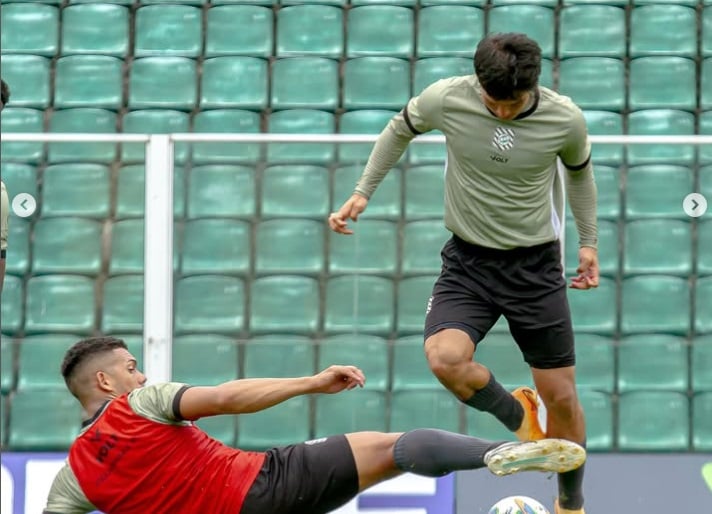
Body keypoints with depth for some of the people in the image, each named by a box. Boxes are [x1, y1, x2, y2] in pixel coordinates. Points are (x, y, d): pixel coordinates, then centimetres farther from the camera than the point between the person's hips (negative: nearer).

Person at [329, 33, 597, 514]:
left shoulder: (566, 119, -14)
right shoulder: (445, 99, -16)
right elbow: (400, 130, 7)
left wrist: (589, 241, 14)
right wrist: (362, 194, 6)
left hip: (536, 265, 0)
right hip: (468, 262, 0)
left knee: (561, 397, 3)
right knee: (446, 358, -28)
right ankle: (518, 415, 5)